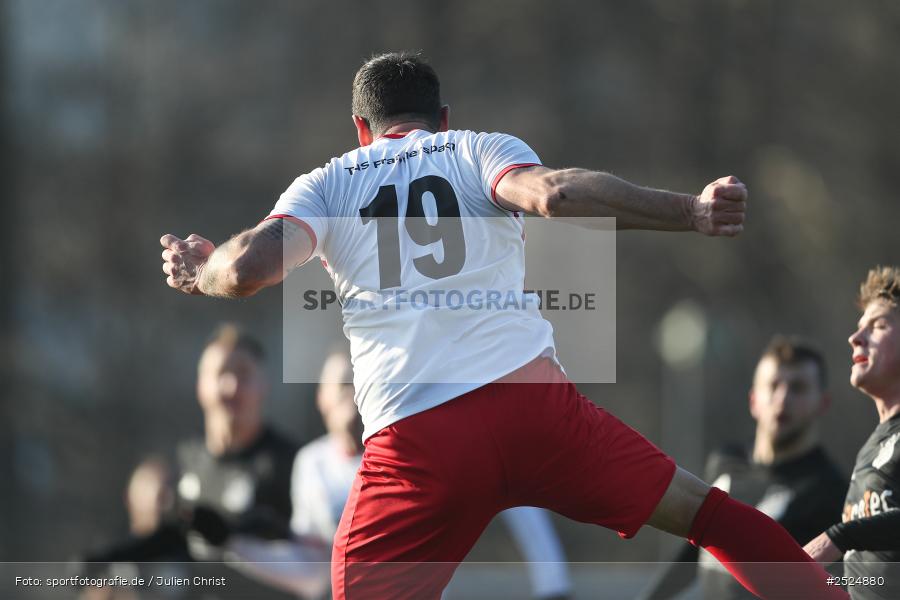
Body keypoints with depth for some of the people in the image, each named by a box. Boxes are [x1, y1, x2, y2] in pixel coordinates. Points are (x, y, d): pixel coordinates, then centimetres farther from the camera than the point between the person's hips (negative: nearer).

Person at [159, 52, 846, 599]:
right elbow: (556, 193, -7)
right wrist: (692, 212, -9)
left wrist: (200, 270, 22)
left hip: (414, 440, 0)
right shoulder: (480, 150, 15)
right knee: (715, 516, 13)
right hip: (531, 400, 0)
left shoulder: (325, 185, 18)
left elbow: (250, 266, 0)